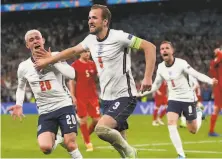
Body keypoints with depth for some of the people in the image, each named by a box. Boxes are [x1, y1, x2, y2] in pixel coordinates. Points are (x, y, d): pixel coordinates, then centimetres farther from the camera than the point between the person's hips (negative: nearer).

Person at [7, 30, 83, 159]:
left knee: (71, 145, -13)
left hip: (64, 106, -2)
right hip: (45, 112, 2)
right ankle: (55, 140, 19)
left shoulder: (55, 56, -6)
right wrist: (19, 105, 5)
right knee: (45, 147, -17)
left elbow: (72, 74, -21)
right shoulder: (24, 67, 3)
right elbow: (21, 87, 22)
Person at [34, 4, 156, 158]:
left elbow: (150, 47, -19)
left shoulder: (118, 37, -16)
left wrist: (148, 77, -25)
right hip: (107, 98, 8)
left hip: (124, 96, -8)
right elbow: (73, 50, 24)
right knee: (118, 142, 9)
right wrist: (48, 60, 24)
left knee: (101, 128, -25)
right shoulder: (91, 39, 6)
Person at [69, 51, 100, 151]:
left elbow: (96, 78, 16)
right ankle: (88, 143, 7)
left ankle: (86, 135, 25)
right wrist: (73, 97, -9)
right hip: (80, 97, -4)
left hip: (92, 96, 4)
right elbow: (71, 82, -3)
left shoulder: (92, 64, 10)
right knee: (83, 119, -3)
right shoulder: (75, 65, -3)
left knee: (97, 119, 0)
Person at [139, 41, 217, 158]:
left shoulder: (181, 63, -18)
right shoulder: (161, 67, -2)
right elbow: (156, 85, 13)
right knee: (171, 124, -21)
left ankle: (199, 113, 41)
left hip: (188, 99, -3)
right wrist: (143, 93, 5)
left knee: (193, 131, 6)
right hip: (173, 99, 4)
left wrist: (210, 81, -39)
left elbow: (197, 75, -23)